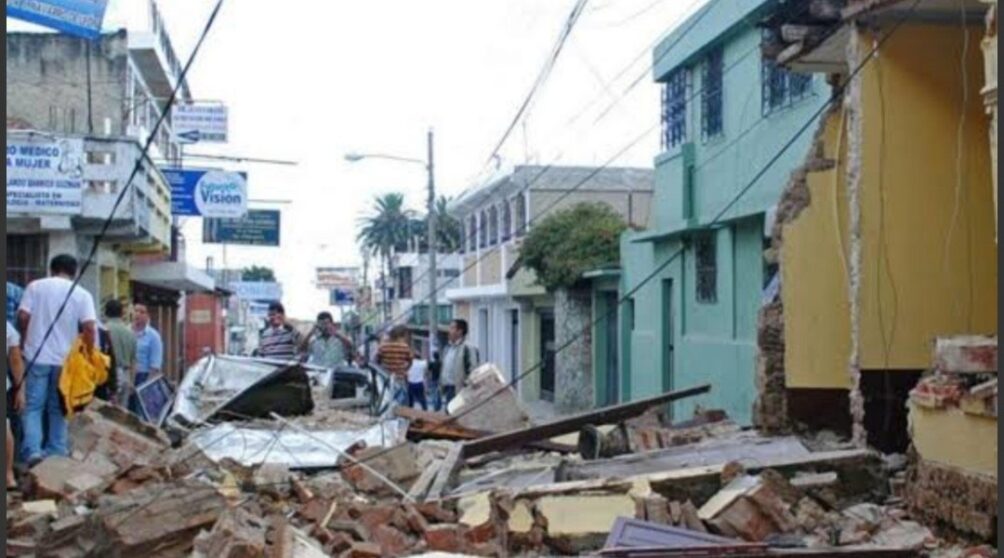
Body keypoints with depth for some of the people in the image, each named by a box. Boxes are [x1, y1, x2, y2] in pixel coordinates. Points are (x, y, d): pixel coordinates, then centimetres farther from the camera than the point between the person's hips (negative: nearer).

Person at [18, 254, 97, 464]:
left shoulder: (35, 286, 2)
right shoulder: (82, 294, 1)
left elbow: (23, 316, -4)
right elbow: (89, 328, -9)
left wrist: (25, 340, 12)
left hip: (37, 357, -1)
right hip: (65, 359, 1)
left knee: (33, 406, 4)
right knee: (58, 408, 12)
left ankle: (32, 450, -9)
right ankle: (57, 453, 12)